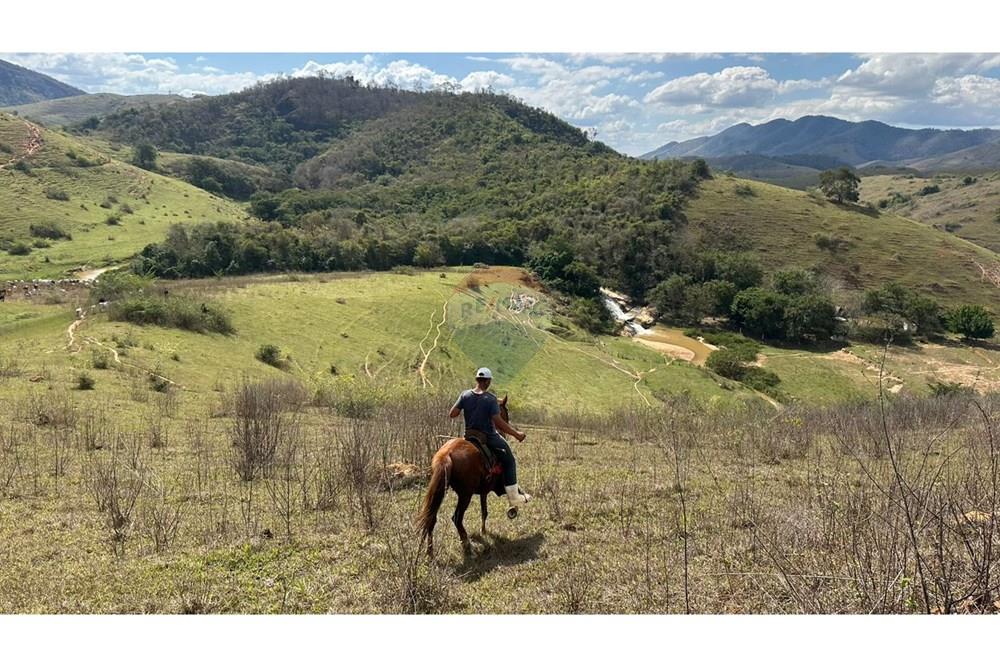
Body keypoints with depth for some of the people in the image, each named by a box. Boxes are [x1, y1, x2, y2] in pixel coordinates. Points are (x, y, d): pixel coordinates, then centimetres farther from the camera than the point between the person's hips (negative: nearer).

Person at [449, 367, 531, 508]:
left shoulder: (465, 395, -5)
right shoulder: (491, 399, -19)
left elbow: (452, 414, -3)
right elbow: (498, 422, -23)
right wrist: (516, 434, -14)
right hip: (489, 438, -6)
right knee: (509, 460, 11)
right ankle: (514, 497, 9)